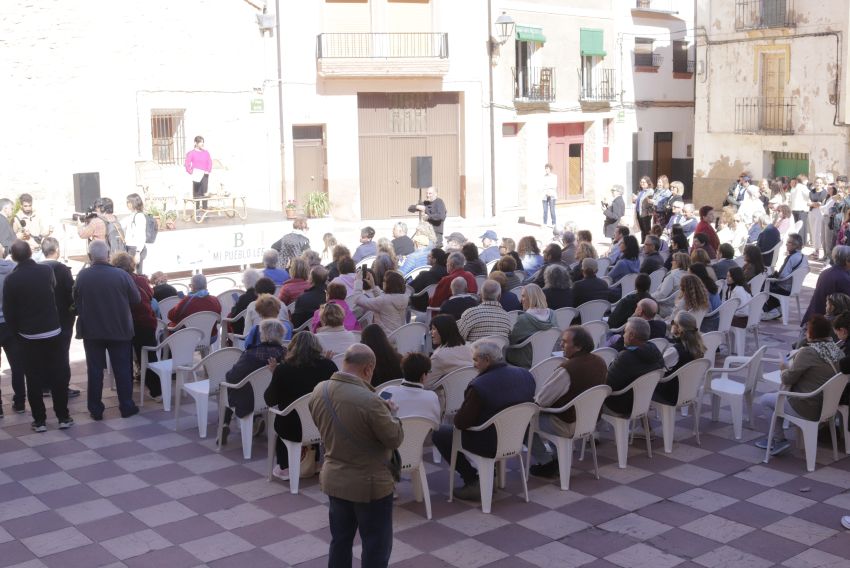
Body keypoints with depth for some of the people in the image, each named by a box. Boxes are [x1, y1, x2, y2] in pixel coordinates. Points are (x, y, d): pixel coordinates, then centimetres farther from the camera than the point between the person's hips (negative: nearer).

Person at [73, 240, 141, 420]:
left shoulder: (82, 276, -11)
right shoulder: (121, 275, -14)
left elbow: (76, 301, 1)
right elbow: (136, 299, -4)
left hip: (91, 330, 1)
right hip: (119, 330, -1)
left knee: (94, 370, 9)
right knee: (123, 369, 9)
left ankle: (95, 409, 13)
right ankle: (126, 406, 15)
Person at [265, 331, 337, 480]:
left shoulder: (283, 369, -13)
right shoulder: (328, 365, -9)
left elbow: (270, 401, -3)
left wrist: (274, 374, 8)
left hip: (293, 430, -1)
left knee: (279, 421, 32)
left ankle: (285, 468, 37)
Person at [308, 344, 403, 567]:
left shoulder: (319, 390, -6)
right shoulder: (369, 401, -30)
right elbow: (395, 439, -19)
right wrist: (390, 413, -1)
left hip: (334, 478, 7)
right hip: (369, 484, -7)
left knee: (340, 541, 21)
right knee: (376, 547, 9)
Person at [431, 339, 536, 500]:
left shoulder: (478, 386, -28)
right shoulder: (526, 375, -7)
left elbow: (460, 423, -23)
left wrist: (458, 416, 1)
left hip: (488, 445, -7)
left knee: (438, 434, 11)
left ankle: (472, 481, 8)